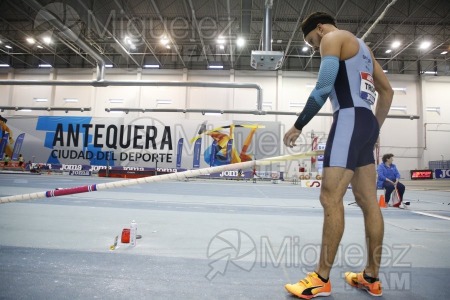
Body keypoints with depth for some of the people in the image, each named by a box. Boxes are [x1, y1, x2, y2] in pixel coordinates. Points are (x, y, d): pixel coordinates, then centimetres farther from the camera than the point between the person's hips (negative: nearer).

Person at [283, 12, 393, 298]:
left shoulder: (333, 38, 2)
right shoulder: (361, 46, 29)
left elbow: (323, 87, -14)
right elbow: (387, 90, 26)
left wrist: (298, 126, -11)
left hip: (349, 119, -10)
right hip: (366, 122, 10)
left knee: (331, 198, -11)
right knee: (368, 201, 7)